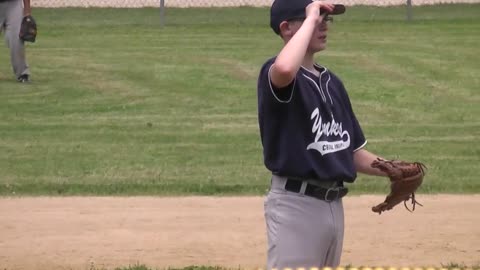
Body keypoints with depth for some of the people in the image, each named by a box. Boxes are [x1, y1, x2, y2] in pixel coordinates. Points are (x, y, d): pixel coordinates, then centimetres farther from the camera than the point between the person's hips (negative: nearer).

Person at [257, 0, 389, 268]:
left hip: (333, 204, 9)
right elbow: (285, 70, -38)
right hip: (295, 205, -9)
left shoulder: (332, 82, 14)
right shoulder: (274, 74, -11)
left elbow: (352, 149, 19)